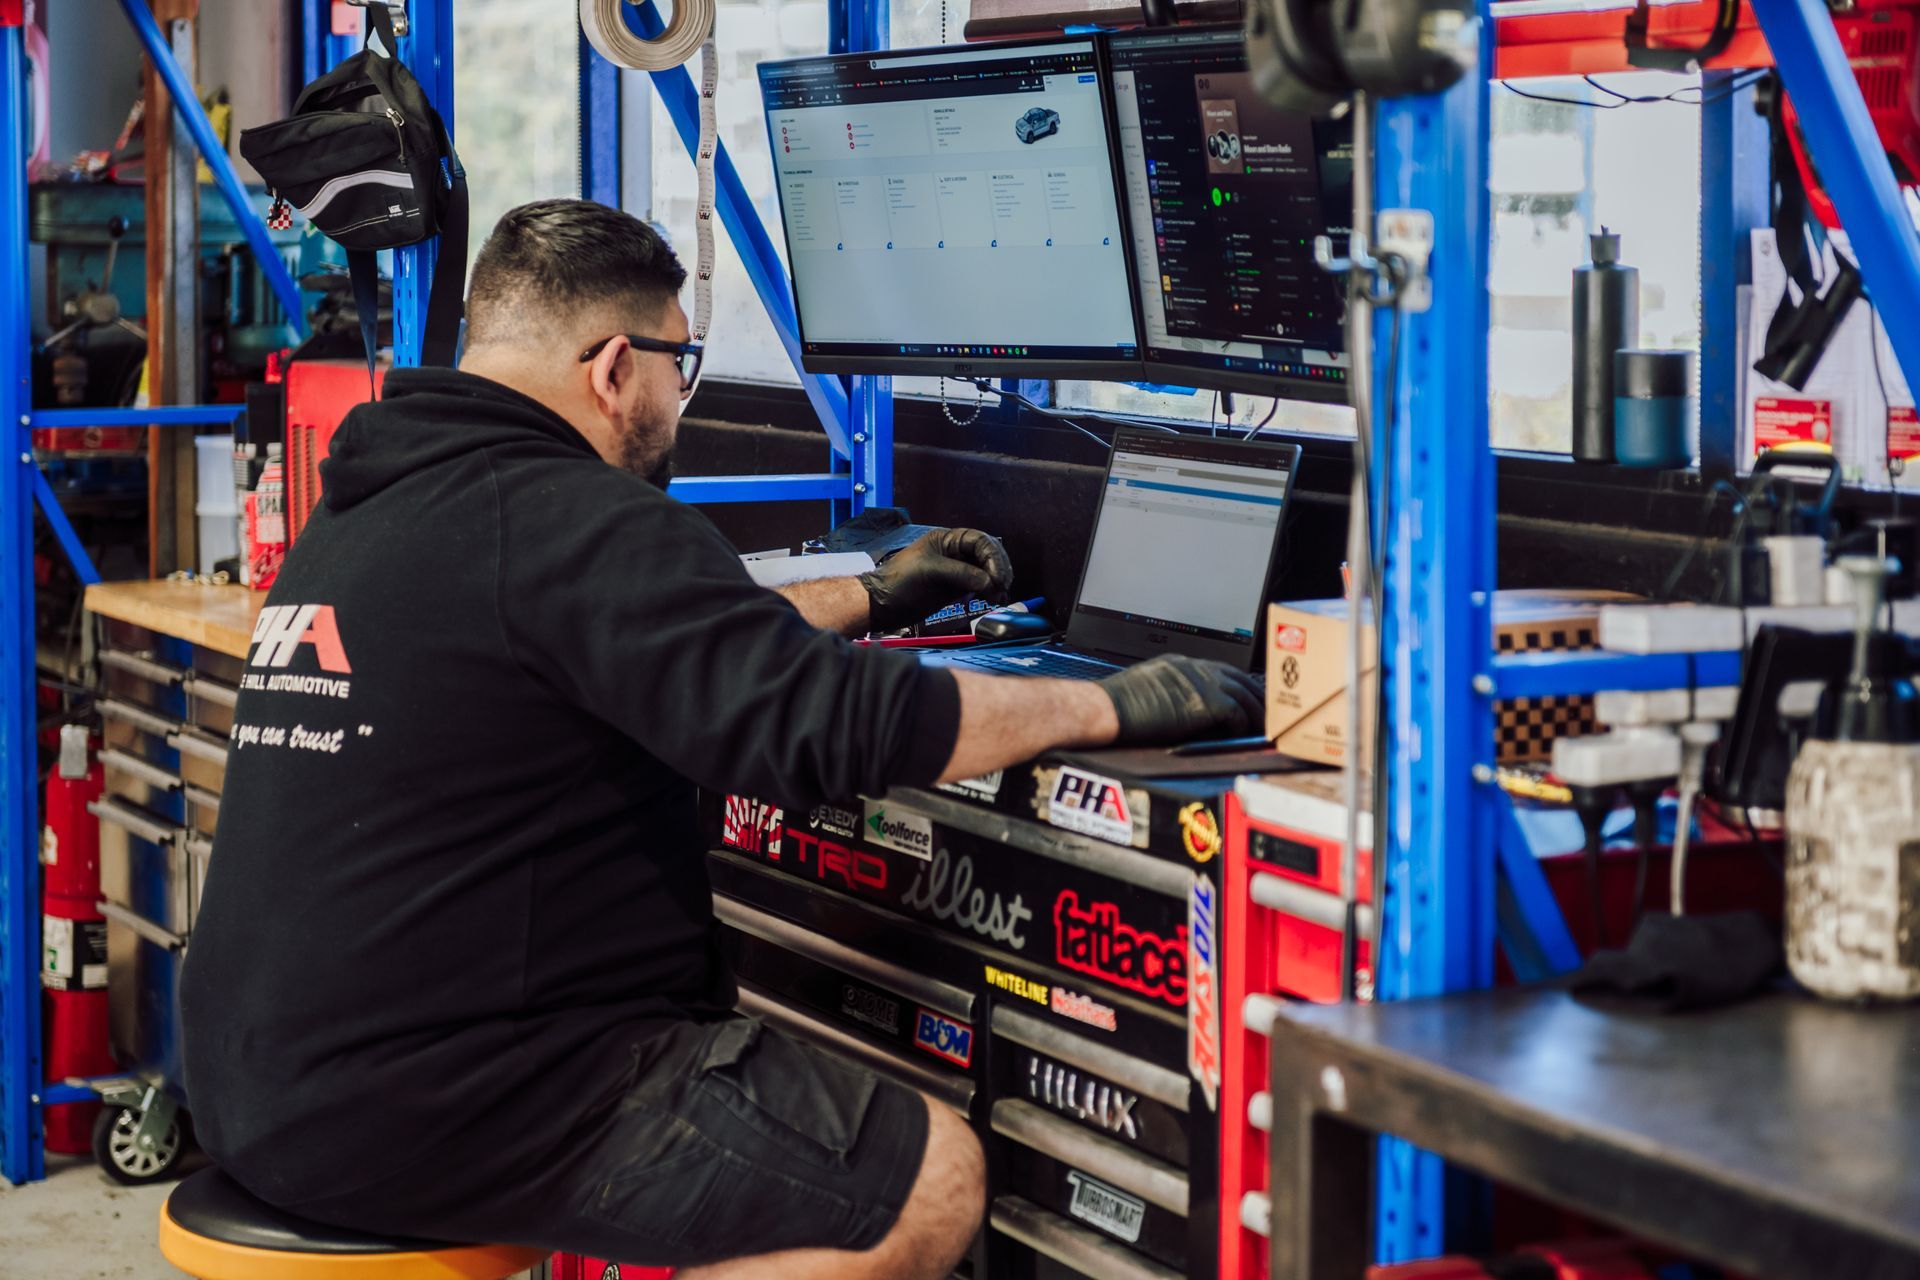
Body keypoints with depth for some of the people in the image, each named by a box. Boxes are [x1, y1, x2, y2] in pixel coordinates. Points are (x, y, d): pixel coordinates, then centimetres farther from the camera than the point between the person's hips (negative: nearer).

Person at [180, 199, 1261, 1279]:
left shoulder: (369, 505, 15)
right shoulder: (579, 522, -16)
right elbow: (830, 723, -22)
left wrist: (870, 598, 34)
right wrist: (1111, 706, -10)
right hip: (429, 1110, -10)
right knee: (930, 1178, -9)